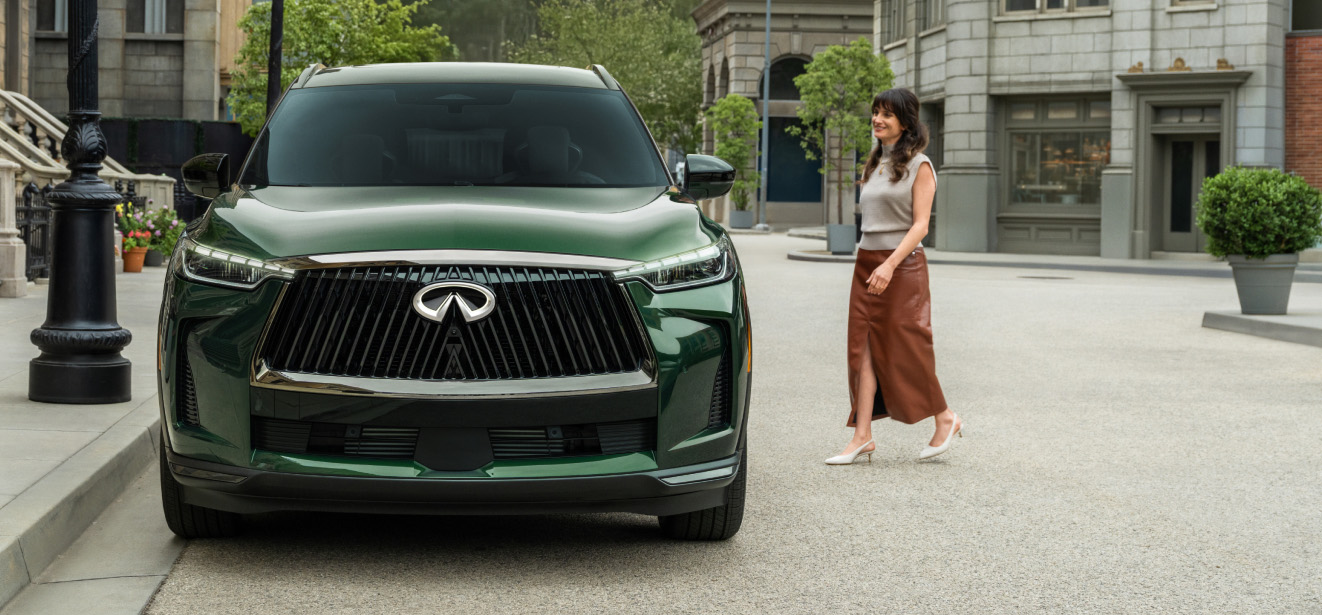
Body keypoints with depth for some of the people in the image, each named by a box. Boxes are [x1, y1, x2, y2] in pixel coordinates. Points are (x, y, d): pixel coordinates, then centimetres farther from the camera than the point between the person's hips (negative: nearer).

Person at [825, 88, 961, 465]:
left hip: (903, 264, -7)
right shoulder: (874, 165, 15)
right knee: (863, 346, -2)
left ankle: (944, 419, 19)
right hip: (866, 262, 7)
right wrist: (871, 264, 16)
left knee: (905, 347, -1)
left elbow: (920, 225, -13)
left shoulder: (918, 166, -6)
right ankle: (862, 436, -4)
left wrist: (890, 265, -23)